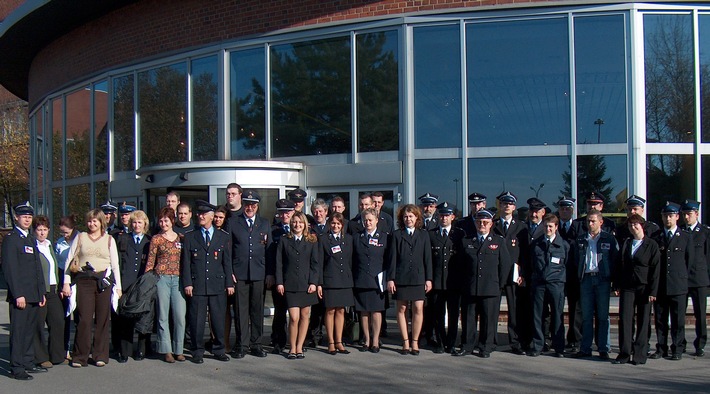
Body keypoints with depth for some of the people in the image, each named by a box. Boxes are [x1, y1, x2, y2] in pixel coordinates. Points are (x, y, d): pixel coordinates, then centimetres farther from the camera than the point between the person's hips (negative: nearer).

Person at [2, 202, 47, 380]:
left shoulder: (31, 239, 18)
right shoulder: (10, 239, -7)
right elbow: (9, 268, -13)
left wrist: (42, 292, 16)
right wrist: (18, 294, -18)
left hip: (34, 295, 8)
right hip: (20, 295, -8)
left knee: (30, 330, 13)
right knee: (18, 331, -5)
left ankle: (28, 363, 21)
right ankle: (16, 368, 0)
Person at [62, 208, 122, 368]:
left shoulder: (109, 239, 11)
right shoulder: (80, 238, 10)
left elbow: (115, 264, 11)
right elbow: (69, 261, 8)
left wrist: (118, 286, 6)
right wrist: (66, 283, 0)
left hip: (104, 281, 1)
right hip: (84, 281, -1)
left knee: (102, 319, 2)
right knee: (84, 319, -6)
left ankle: (100, 355, 11)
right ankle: (80, 356, 2)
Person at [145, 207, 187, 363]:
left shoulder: (180, 238, 12)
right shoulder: (156, 239, 6)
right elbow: (150, 262, 4)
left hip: (178, 280, 2)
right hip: (162, 278, -2)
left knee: (180, 315, -4)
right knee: (163, 316, 2)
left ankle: (178, 350, 7)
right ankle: (166, 350, 9)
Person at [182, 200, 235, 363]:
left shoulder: (224, 237, 9)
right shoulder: (189, 237, 7)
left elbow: (227, 262, 9)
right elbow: (185, 262, 4)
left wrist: (229, 283, 3)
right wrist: (187, 283, -5)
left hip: (218, 285, 1)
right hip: (197, 285, -1)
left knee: (219, 319, 5)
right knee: (197, 320, 1)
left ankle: (219, 351, 17)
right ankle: (198, 352, 11)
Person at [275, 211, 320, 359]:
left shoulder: (311, 241, 7)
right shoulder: (284, 240, 6)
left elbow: (315, 263, 4)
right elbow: (279, 263, 5)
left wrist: (313, 282, -4)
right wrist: (279, 282, -3)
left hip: (307, 284, 2)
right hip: (290, 284, -2)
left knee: (305, 316, 5)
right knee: (294, 317, -8)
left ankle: (299, 347, 16)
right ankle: (292, 348, 5)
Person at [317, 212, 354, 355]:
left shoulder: (348, 238, 11)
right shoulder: (323, 239, 0)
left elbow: (351, 260, 12)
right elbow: (319, 262, -1)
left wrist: (351, 278, 6)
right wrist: (319, 283, -7)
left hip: (345, 280, 3)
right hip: (329, 280, -3)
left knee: (341, 311, 7)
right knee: (330, 311, 1)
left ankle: (339, 342, 14)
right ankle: (331, 343, 8)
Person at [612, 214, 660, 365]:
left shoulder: (652, 245, 0)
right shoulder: (625, 244, 12)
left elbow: (655, 269, -4)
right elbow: (619, 266, 13)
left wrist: (653, 291, -9)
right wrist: (617, 286, 5)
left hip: (644, 288, -3)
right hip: (627, 288, 3)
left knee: (643, 322, 2)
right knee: (625, 319, -4)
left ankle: (640, 355, 9)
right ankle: (624, 354, 1)